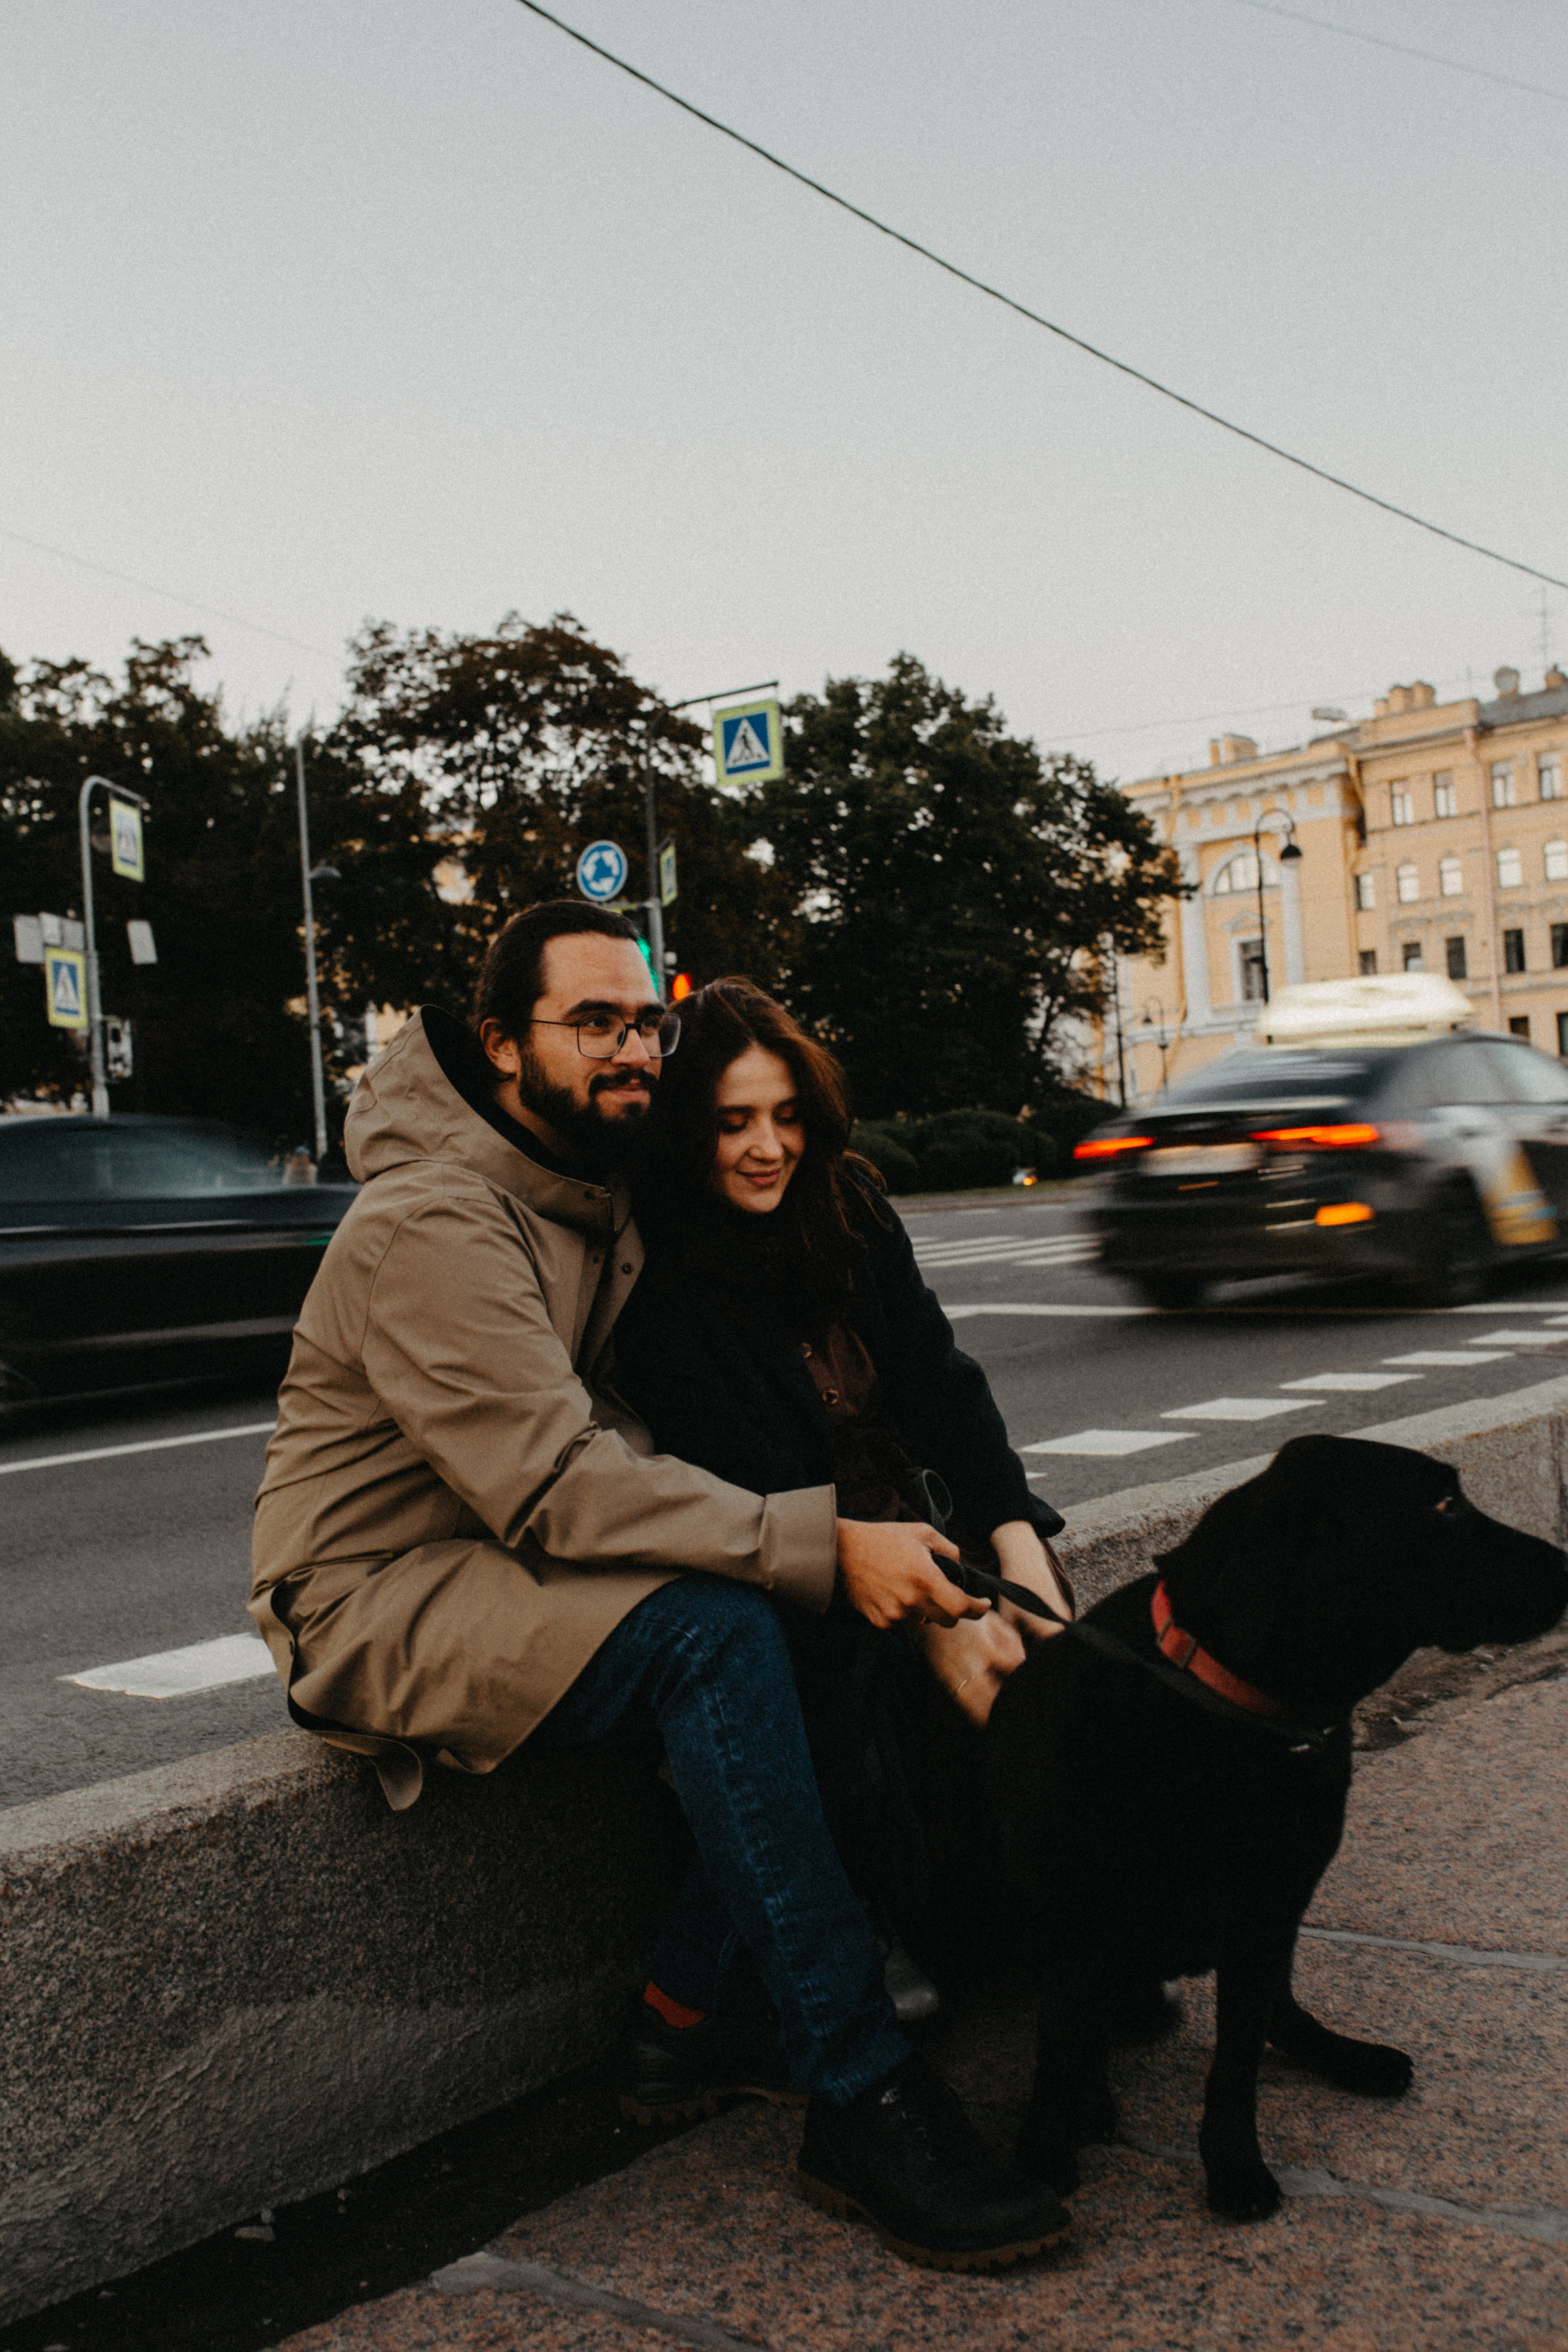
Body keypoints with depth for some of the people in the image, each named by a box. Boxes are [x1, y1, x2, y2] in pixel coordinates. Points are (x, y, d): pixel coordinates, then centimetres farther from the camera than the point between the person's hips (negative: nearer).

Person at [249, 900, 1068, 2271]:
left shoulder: (596, 1203, 9)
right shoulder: (435, 1223, -20)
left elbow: (609, 1442, 5)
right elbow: (556, 1484, -29)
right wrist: (818, 1542, -31)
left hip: (506, 1569, 9)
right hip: (379, 1602, -8)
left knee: (824, 1619, -10)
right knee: (714, 1631, -30)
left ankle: (689, 2021, -4)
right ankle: (858, 2101, -24)